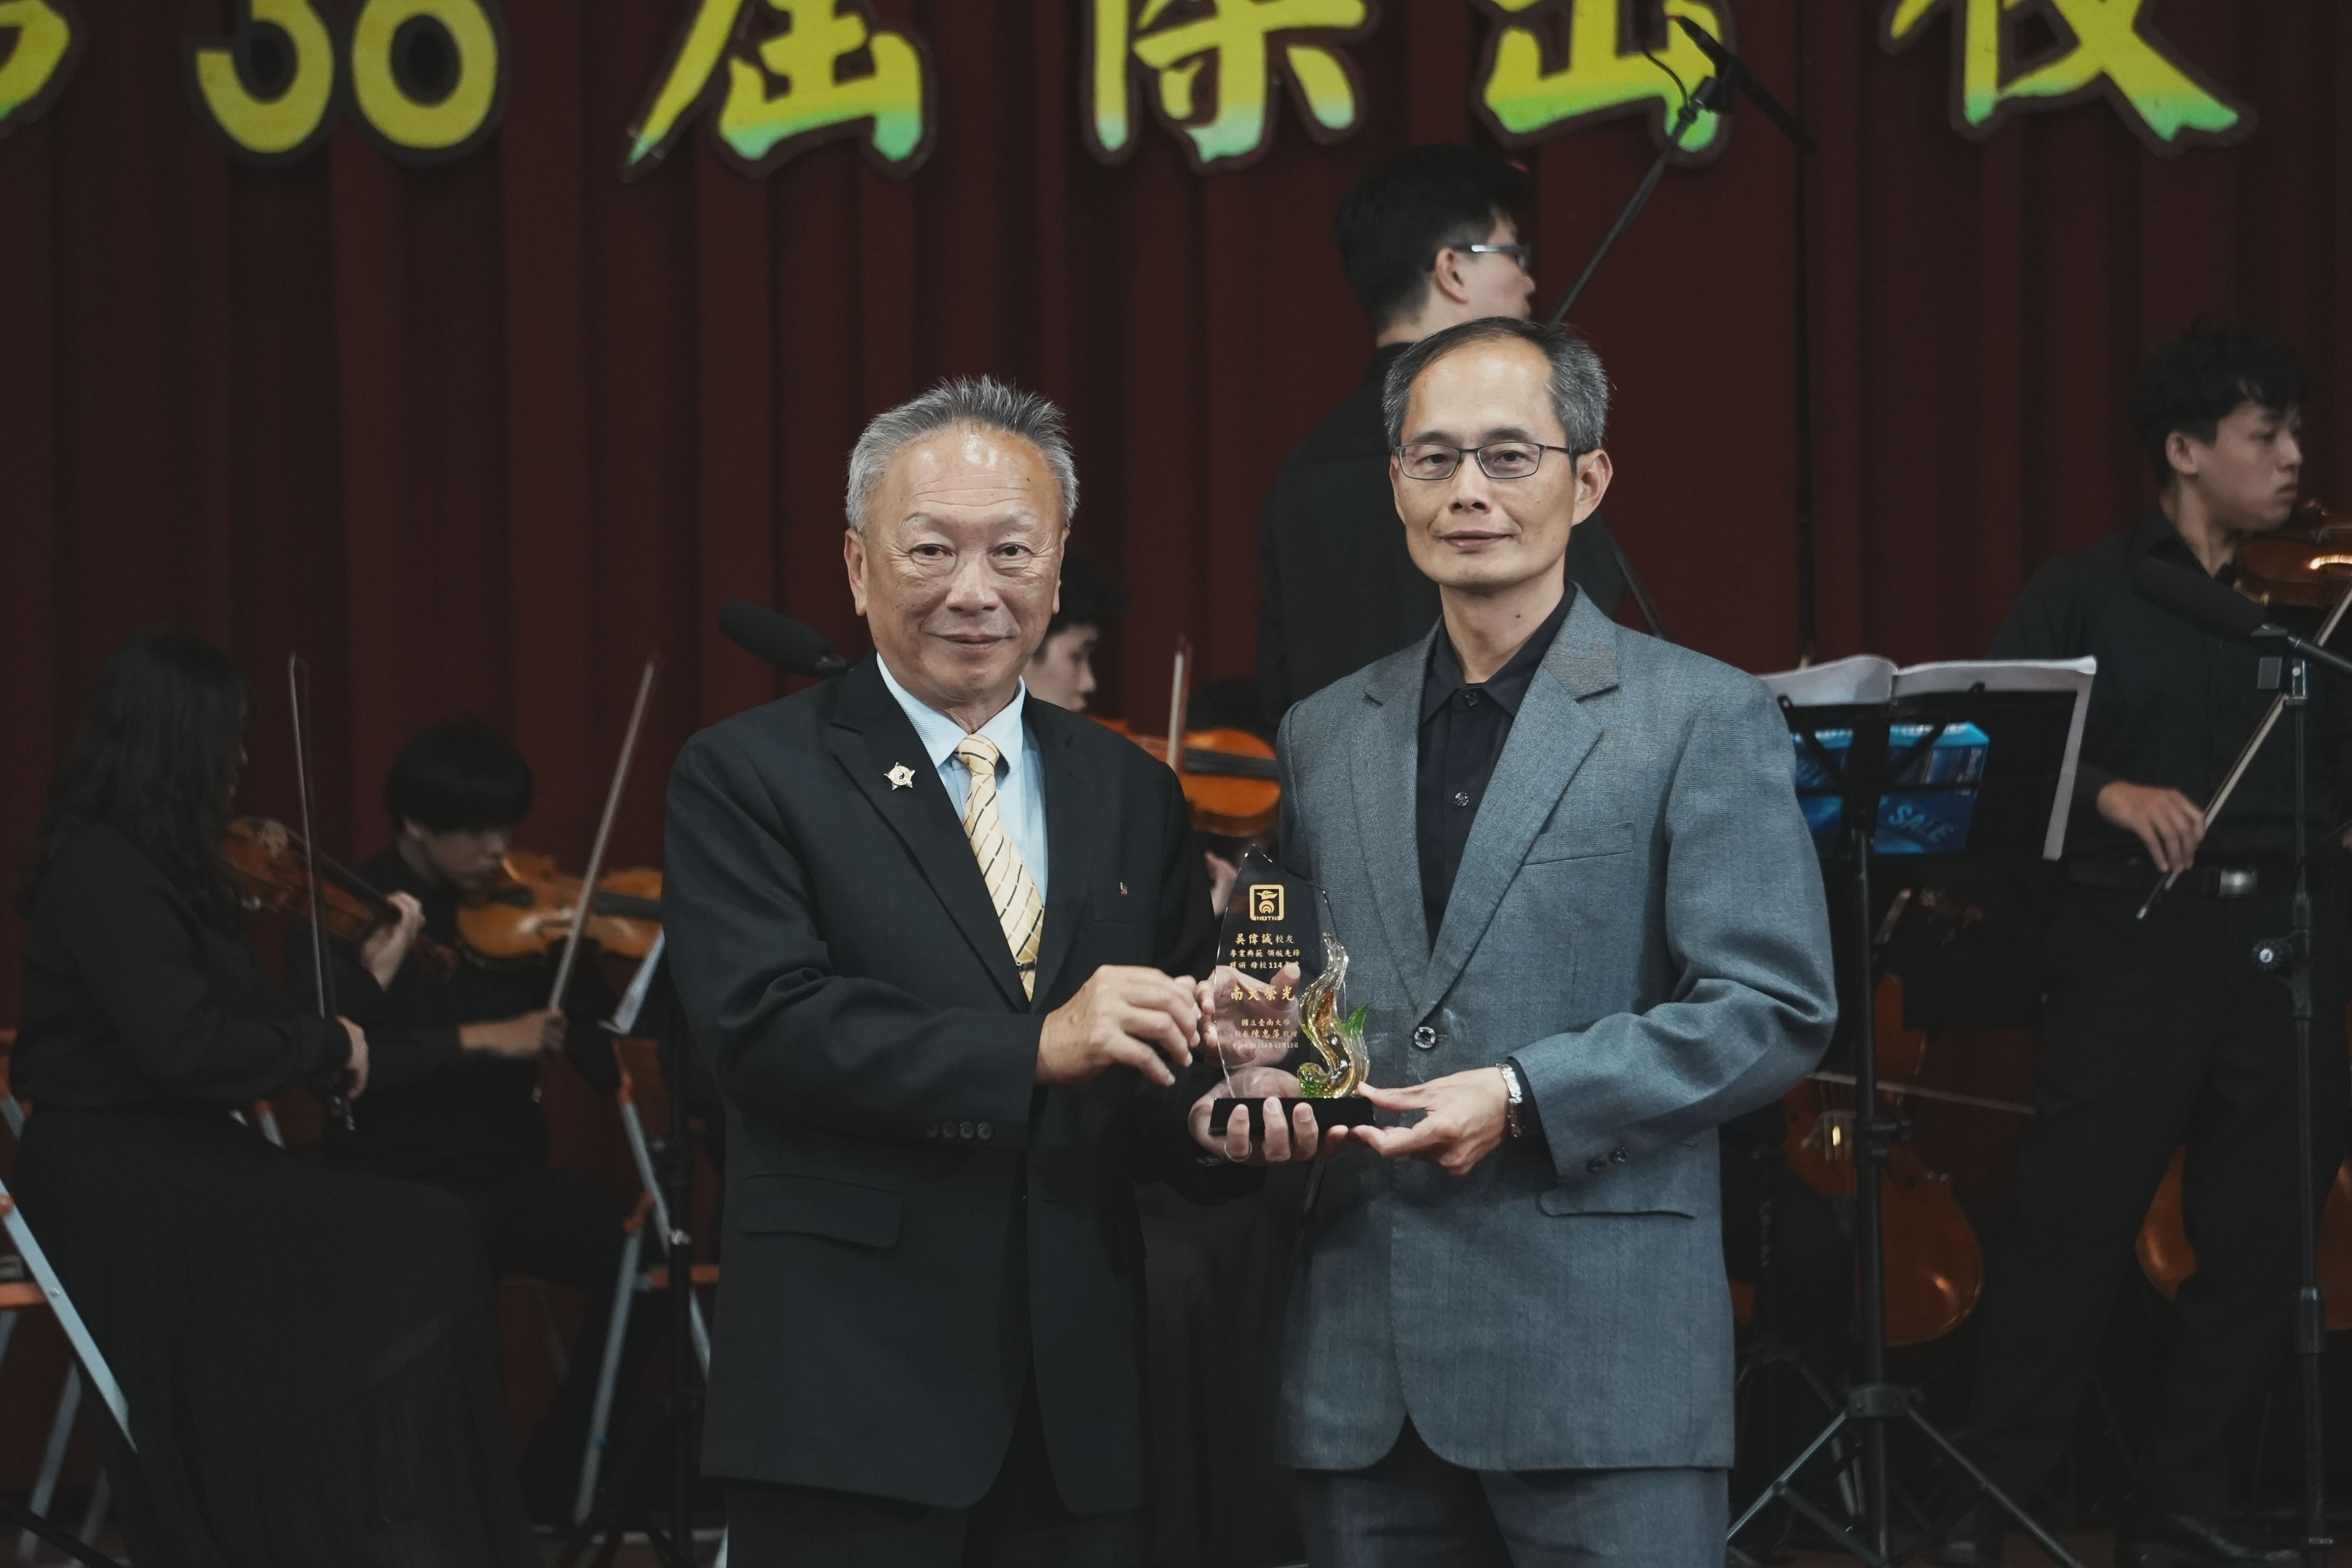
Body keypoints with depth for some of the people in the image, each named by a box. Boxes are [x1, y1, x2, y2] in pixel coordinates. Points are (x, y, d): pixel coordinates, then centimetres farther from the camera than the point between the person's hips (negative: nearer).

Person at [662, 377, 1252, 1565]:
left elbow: (1173, 1063, 13)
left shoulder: (1131, 797, 14)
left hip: (1082, 1410, 5)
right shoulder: (747, 778, -1)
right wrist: (1034, 1047, -23)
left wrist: (1210, 1115, -12)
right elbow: (762, 1023, -14)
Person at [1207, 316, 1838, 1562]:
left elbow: (1776, 1011, -7)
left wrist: (1524, 1098, -16)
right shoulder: (1325, 736, 16)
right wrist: (1258, 1051, 1)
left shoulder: (1702, 719, 0)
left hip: (1602, 1360, -5)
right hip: (1364, 1371, 5)